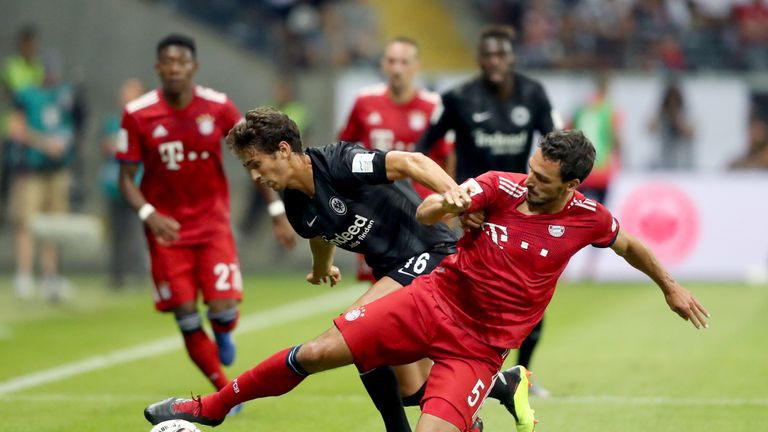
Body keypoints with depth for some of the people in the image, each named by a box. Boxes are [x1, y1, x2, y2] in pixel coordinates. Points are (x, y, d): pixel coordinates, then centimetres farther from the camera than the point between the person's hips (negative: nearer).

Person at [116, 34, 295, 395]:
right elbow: (126, 178, -5)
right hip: (167, 229, 0)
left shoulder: (218, 106, -7)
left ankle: (224, 334, 25)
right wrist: (149, 214, -23)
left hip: (213, 223, 0)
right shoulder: (138, 115, -9)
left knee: (223, 307, -14)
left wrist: (278, 211, 0)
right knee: (187, 320, -2)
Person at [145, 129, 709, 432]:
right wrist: (449, 202, -39)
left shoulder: (587, 218, -7)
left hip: (481, 346, -1)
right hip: (433, 301, 1)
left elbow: (629, 244, 16)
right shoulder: (502, 187, -8)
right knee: (316, 354, -4)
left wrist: (671, 286, 23)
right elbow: (425, 214, -18)